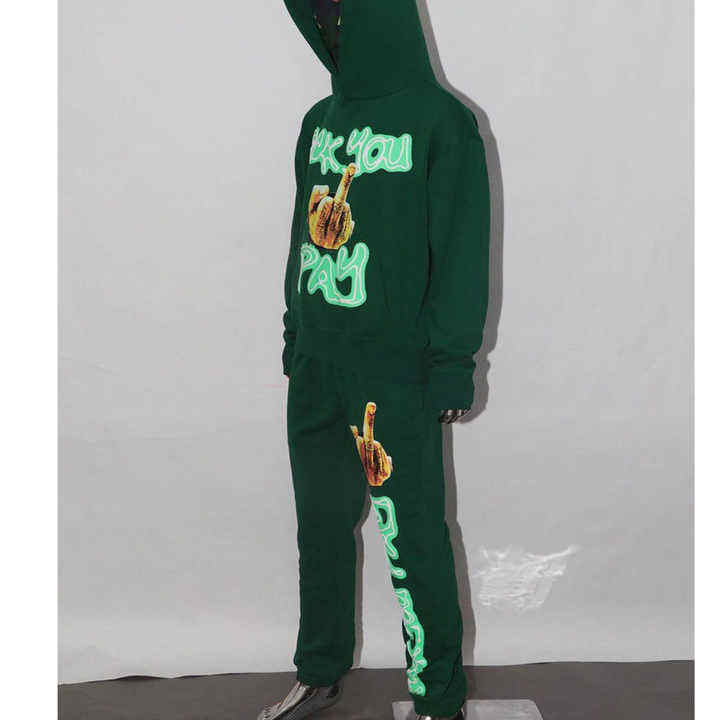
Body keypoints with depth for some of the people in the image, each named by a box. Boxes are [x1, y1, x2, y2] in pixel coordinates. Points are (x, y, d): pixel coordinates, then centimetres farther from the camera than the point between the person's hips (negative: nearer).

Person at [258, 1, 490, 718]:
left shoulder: (441, 122, -5)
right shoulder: (320, 121, 14)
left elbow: (463, 254, -8)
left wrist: (451, 362, -12)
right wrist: (295, 335, 15)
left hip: (397, 369, -6)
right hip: (315, 363, 7)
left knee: (411, 533, -3)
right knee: (320, 524, 15)